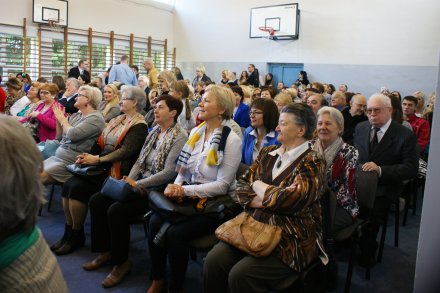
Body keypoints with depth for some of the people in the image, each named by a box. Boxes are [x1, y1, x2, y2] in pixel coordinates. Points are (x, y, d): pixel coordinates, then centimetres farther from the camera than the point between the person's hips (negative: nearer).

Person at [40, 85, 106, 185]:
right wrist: (58, 118, 5)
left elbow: (73, 135, -22)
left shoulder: (96, 118, -11)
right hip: (58, 156, 8)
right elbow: (61, 136, 19)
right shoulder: (76, 115, 14)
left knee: (38, 176, -19)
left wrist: (63, 119, -4)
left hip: (71, 161, -8)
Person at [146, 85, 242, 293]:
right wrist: (176, 186, -7)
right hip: (190, 198, 6)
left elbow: (222, 185, -16)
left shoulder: (231, 140, -13)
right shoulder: (195, 132, 8)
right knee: (155, 221, -18)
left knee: (176, 232, -26)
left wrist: (185, 190, -20)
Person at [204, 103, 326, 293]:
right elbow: (242, 186, 7)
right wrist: (271, 199, -11)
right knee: (213, 261, -16)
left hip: (292, 240, -6)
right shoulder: (268, 153, 12)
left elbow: (291, 200, -23)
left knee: (240, 275, -25)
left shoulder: (312, 163, -9)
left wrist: (259, 186, -5)